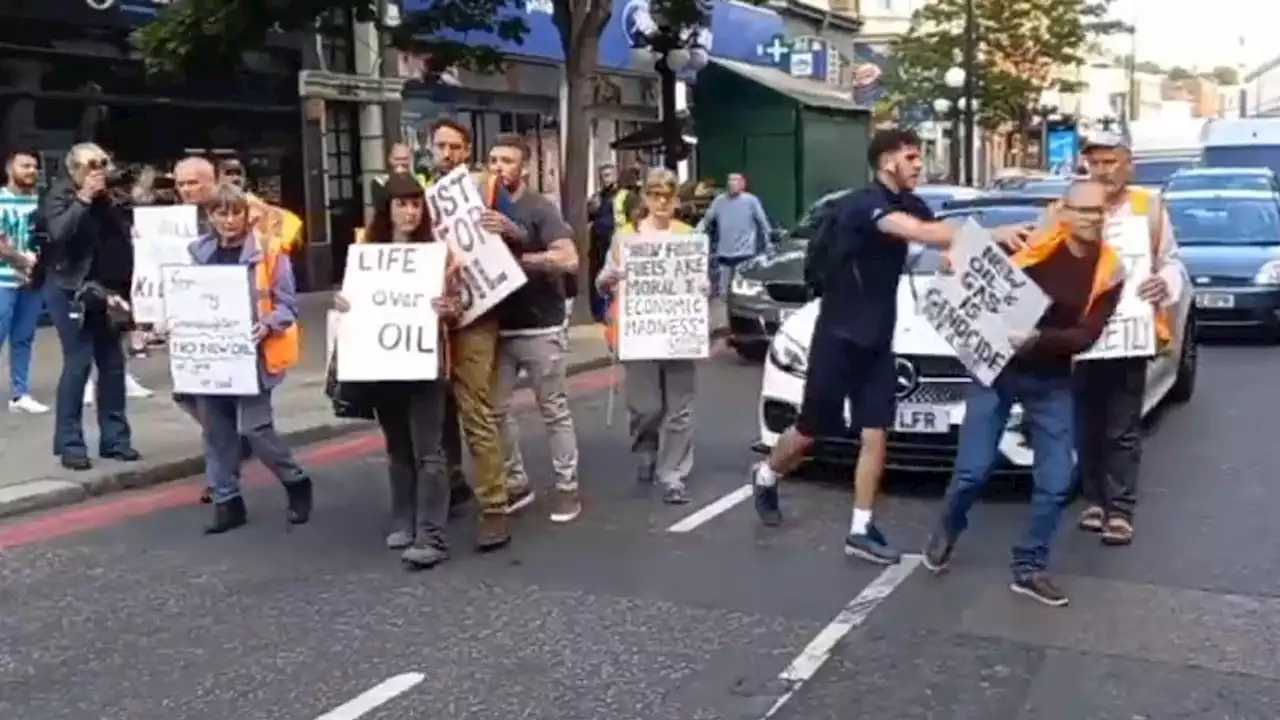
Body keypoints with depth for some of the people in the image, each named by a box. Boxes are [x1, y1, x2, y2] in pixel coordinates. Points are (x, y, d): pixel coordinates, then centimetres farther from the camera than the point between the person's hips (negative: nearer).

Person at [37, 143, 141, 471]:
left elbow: (121, 238, 14)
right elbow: (59, 232, -23)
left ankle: (115, 438, 15)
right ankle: (69, 443, 0)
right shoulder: (59, 195, -5)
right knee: (78, 363, -8)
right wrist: (83, 199, -19)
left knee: (113, 364, 7)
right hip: (70, 290, -6)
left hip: (104, 290, 6)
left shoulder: (106, 197, 10)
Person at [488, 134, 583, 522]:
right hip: (497, 326, 5)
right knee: (497, 410, 8)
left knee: (554, 411, 4)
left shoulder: (539, 208, -9)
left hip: (540, 327, -5)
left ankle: (567, 486, 13)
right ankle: (515, 483, 21)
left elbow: (569, 259, -21)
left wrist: (518, 259, -22)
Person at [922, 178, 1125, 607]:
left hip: (1052, 382, 3)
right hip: (997, 369, -3)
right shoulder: (1033, 243, -12)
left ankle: (1029, 568, 17)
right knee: (973, 470, -3)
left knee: (1057, 481, 1)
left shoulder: (1108, 270, -5)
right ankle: (947, 532, 28)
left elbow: (1086, 336, -13)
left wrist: (1039, 339, -29)